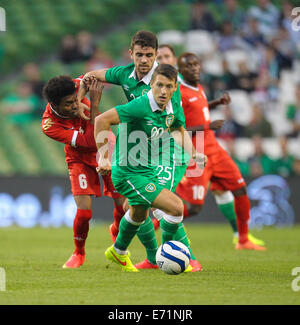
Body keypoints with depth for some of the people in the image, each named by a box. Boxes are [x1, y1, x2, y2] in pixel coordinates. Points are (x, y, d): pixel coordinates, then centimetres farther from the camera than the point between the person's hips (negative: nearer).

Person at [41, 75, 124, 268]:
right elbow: (91, 142, -38)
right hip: (81, 160, -3)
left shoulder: (76, 87, -26)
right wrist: (94, 104, -44)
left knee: (123, 206, 0)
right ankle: (79, 253, 14)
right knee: (84, 211, -17)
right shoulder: (50, 125, -33)